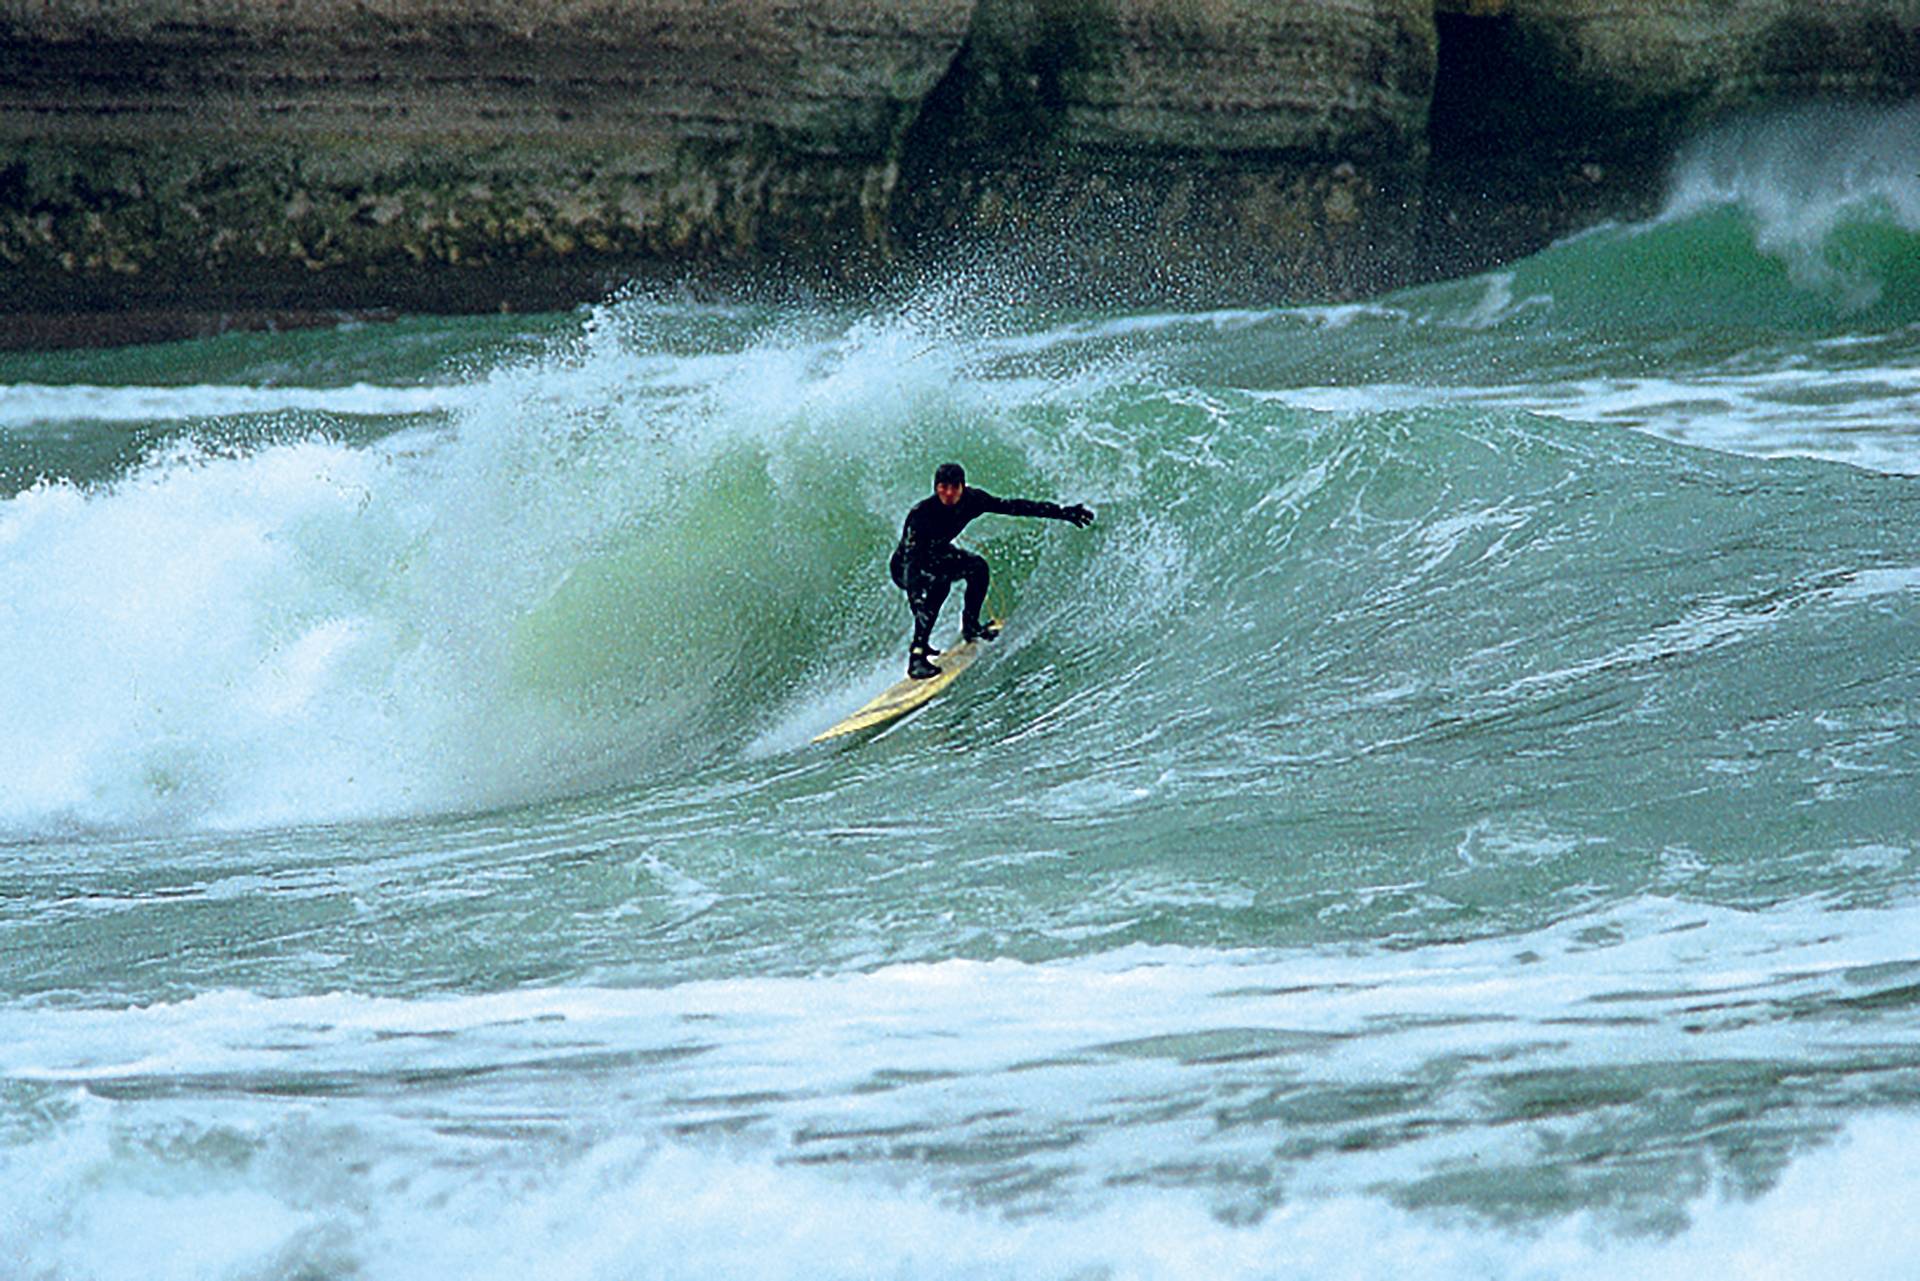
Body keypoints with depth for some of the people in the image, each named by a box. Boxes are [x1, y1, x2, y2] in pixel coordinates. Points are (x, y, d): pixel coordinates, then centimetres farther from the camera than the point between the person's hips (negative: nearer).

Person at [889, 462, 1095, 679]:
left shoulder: (970, 501, -20)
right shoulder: (921, 513, -35)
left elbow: (1014, 507, -15)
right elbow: (912, 559, -41)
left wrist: (1063, 513, -15)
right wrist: (915, 598, -55)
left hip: (937, 557, 6)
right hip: (906, 567, -6)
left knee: (976, 565, -15)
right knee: (938, 584, -32)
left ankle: (970, 626, 0)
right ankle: (917, 655, -36)